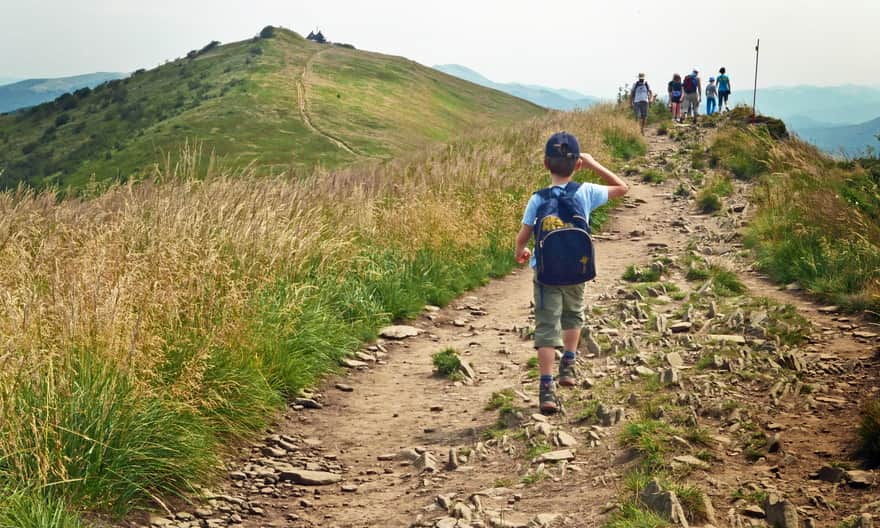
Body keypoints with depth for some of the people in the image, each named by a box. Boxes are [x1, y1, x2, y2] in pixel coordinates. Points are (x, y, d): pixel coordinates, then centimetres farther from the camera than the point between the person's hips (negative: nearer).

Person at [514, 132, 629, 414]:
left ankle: (547, 388, -10)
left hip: (546, 271, -2)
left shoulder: (538, 199, -11)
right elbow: (621, 187, 7)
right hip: (576, 271, 2)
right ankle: (568, 366, 36)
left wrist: (520, 252, 16)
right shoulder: (585, 192, -9)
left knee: (547, 326, -1)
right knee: (573, 314, 29)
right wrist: (593, 164, 8)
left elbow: (523, 235, -6)